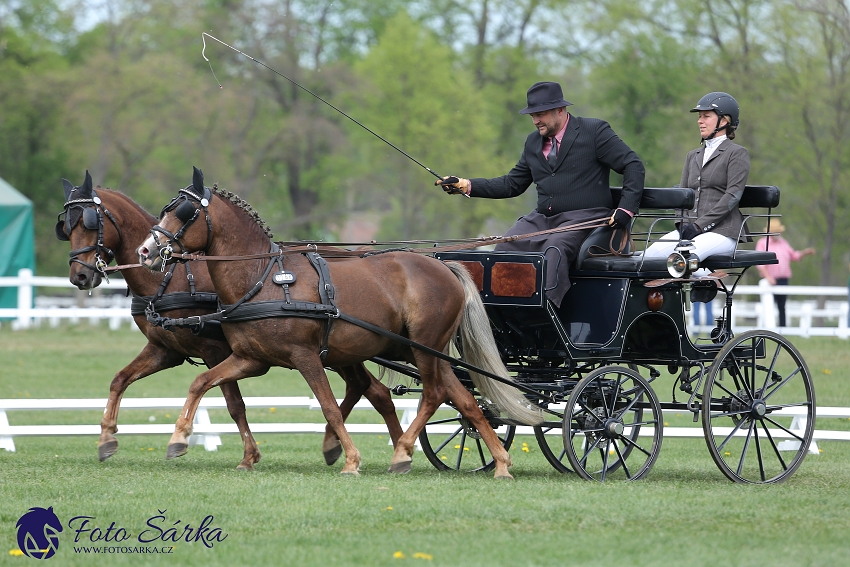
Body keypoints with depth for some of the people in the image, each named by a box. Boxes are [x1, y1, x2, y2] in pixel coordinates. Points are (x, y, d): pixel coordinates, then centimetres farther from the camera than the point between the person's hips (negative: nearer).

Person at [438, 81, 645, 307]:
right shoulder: (533, 142, 20)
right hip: (543, 218, 6)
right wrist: (467, 185, 11)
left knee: (554, 248, -36)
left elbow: (633, 165, -1)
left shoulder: (594, 131, 1)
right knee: (505, 248, -21)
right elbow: (512, 184, 23)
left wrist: (626, 209, -13)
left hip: (584, 219, -6)